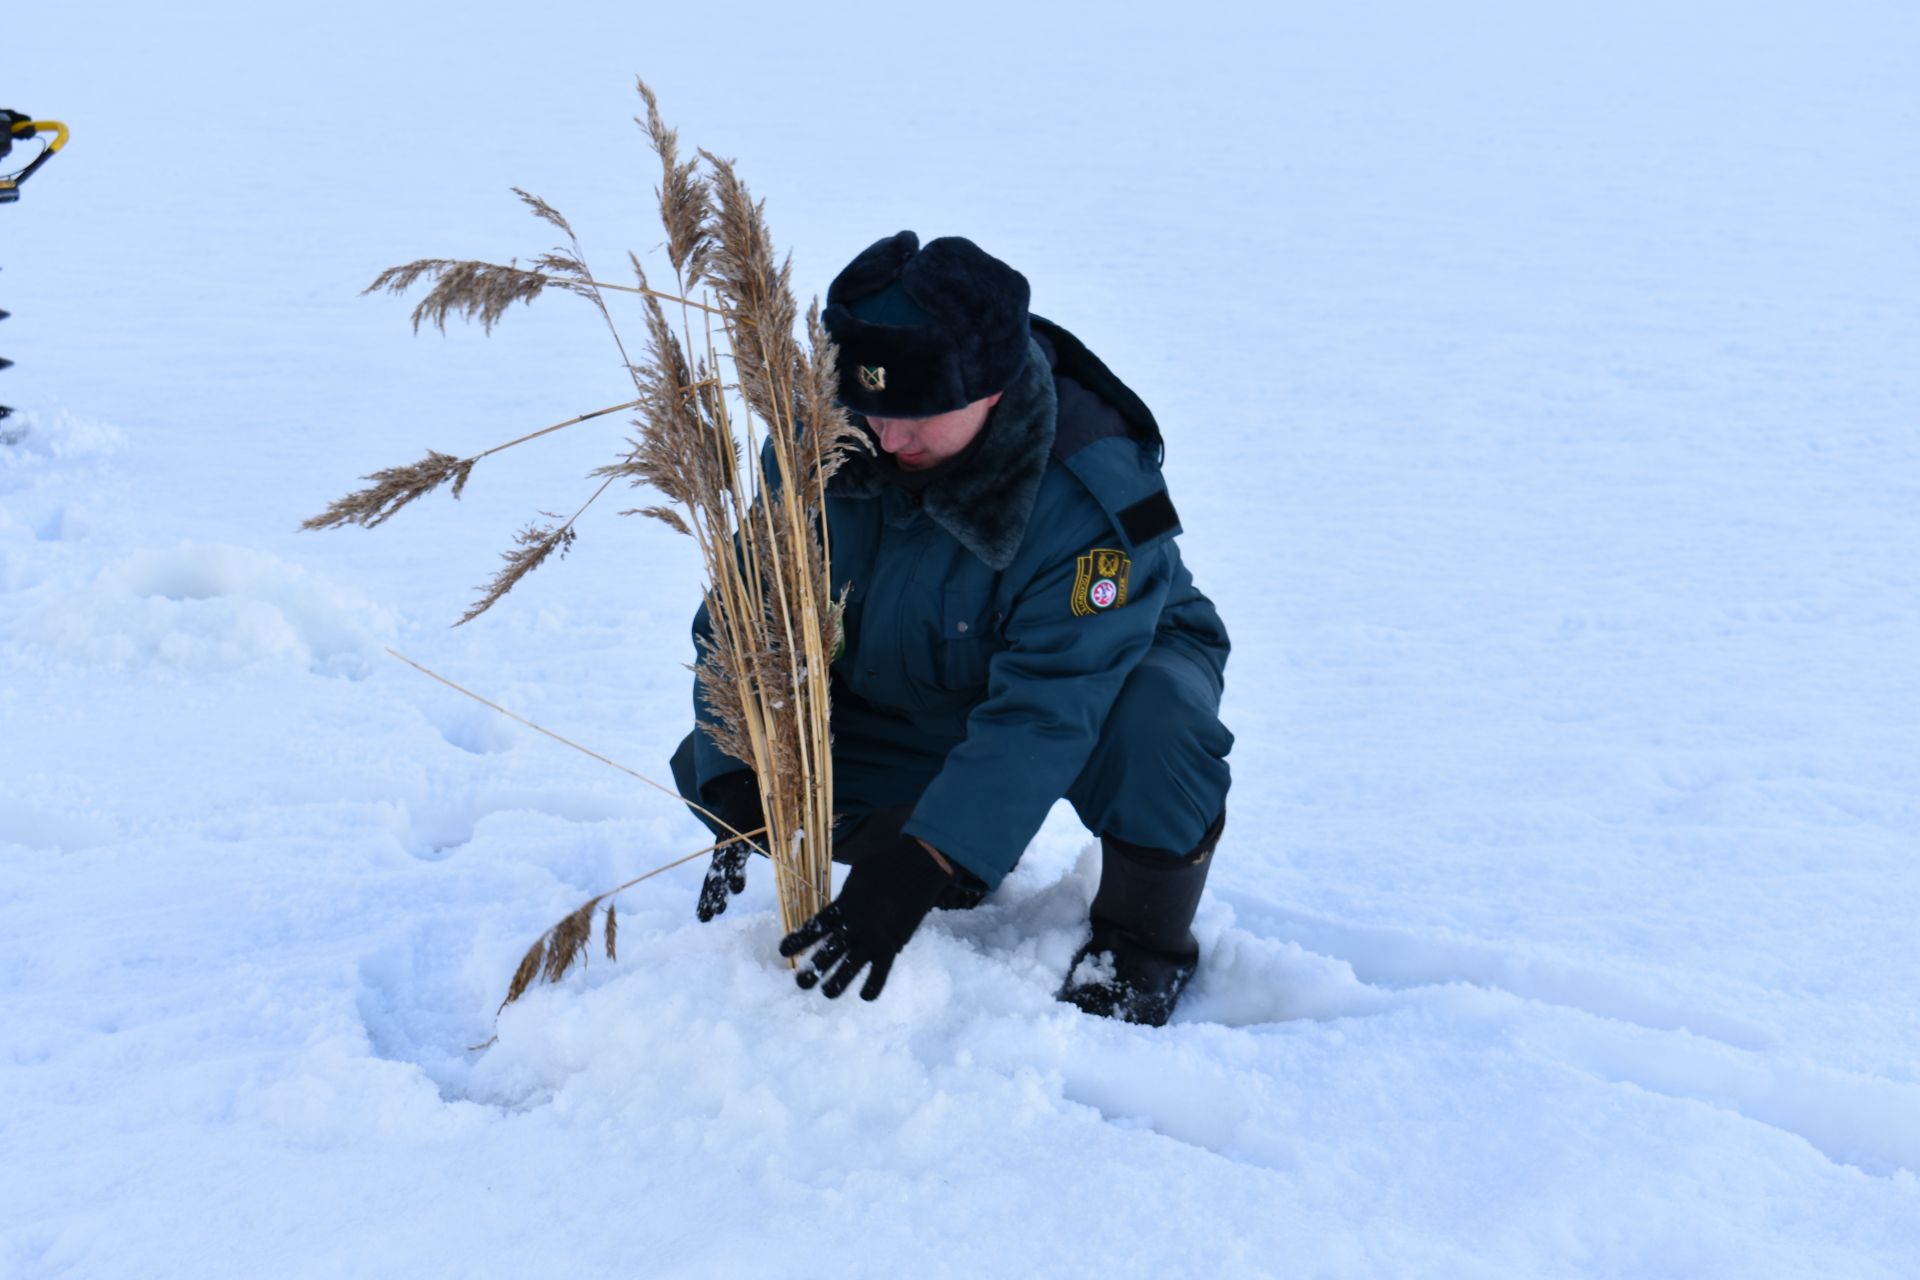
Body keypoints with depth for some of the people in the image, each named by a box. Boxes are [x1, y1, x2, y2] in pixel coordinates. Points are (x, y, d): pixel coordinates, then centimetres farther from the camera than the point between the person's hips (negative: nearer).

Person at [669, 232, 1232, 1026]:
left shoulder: (1089, 494, -36)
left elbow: (1043, 714, -41)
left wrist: (915, 872, -49)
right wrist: (739, 795, -30)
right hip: (907, 708, 5)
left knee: (1158, 723, -41)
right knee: (710, 766, -13)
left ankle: (1142, 948, -10)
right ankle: (962, 854, 7)